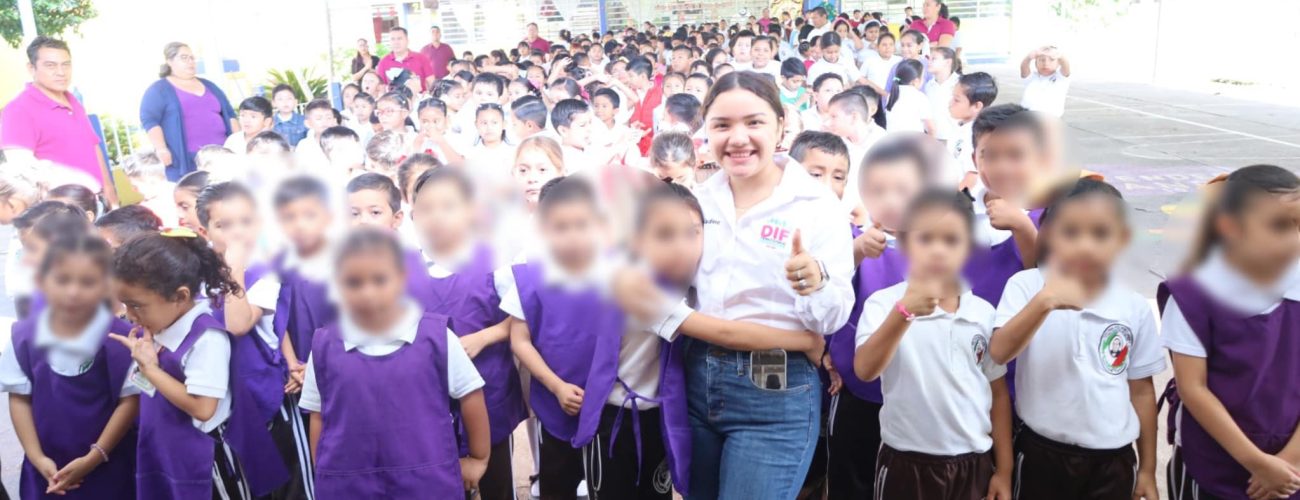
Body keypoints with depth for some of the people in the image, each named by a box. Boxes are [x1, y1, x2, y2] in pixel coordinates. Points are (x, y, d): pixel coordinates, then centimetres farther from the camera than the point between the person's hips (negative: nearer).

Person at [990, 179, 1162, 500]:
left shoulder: (1136, 308, -1)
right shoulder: (1027, 286, -8)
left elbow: (1142, 390, 7)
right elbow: (999, 353, -21)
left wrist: (1148, 468, 11)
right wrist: (1044, 301, -32)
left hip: (1112, 460, 2)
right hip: (1042, 454, -2)